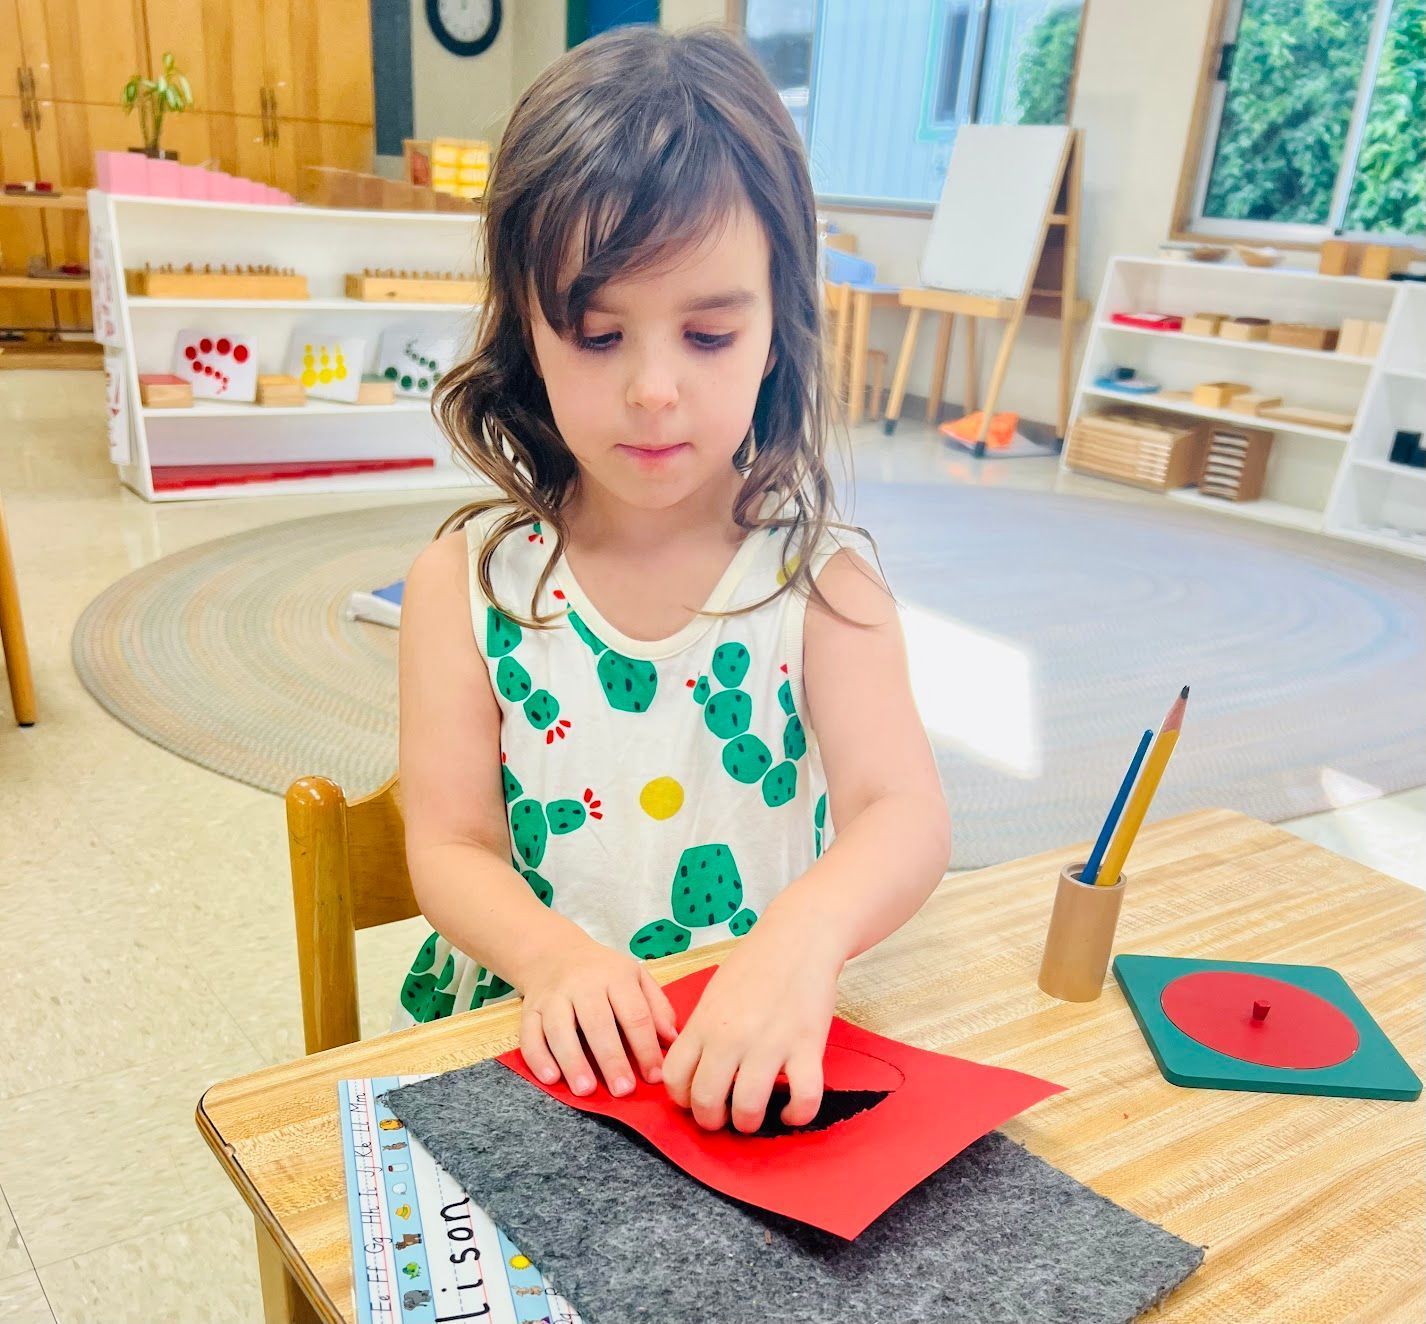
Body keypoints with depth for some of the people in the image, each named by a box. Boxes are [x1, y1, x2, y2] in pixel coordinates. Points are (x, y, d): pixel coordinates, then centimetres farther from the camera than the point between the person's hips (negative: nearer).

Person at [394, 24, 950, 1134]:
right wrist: (554, 956, -27)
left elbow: (907, 813, -17)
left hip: (761, 1049, 0)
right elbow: (451, 846, -6)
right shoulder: (468, 582, -5)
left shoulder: (817, 579, -6)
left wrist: (809, 931, -39)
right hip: (531, 1040, 1)